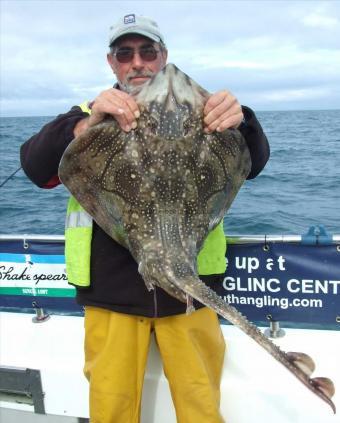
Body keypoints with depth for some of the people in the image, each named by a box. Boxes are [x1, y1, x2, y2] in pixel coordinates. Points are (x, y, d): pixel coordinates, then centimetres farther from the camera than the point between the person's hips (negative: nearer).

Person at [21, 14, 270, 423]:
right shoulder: (87, 118, 7)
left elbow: (252, 165, -3)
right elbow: (35, 168, -8)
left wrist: (240, 122, -27)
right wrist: (86, 123, -28)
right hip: (112, 291, 0)